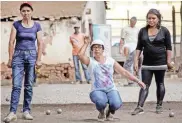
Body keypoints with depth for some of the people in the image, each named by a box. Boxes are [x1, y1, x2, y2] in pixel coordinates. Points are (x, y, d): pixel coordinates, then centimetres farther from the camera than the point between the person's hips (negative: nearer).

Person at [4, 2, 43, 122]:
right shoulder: (16, 24, 2)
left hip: (31, 55, 1)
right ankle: (12, 112, -12)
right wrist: (10, 58, -5)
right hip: (18, 55, -1)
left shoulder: (37, 26, 4)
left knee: (29, 85, 4)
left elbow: (40, 43, 3)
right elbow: (11, 42, 0)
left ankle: (26, 111, 10)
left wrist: (39, 59, -4)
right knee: (16, 85, -9)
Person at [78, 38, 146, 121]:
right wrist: (86, 43, -10)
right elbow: (80, 55, -21)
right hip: (97, 90, -2)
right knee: (101, 102, -37)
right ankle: (102, 112, 3)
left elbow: (124, 72, 8)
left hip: (111, 90, 2)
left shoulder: (110, 61, 7)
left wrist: (138, 81, 4)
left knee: (116, 104, -30)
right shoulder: (90, 61, 1)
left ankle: (110, 111, 11)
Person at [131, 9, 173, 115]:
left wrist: (168, 61, -6)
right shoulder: (143, 31, 6)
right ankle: (140, 107, -9)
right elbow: (139, 47, 8)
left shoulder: (164, 31, -1)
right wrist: (136, 60, 2)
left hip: (160, 62, -2)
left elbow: (168, 47, 0)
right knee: (145, 85, -3)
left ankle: (159, 105, 19)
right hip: (147, 63, 2)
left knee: (160, 84, 9)